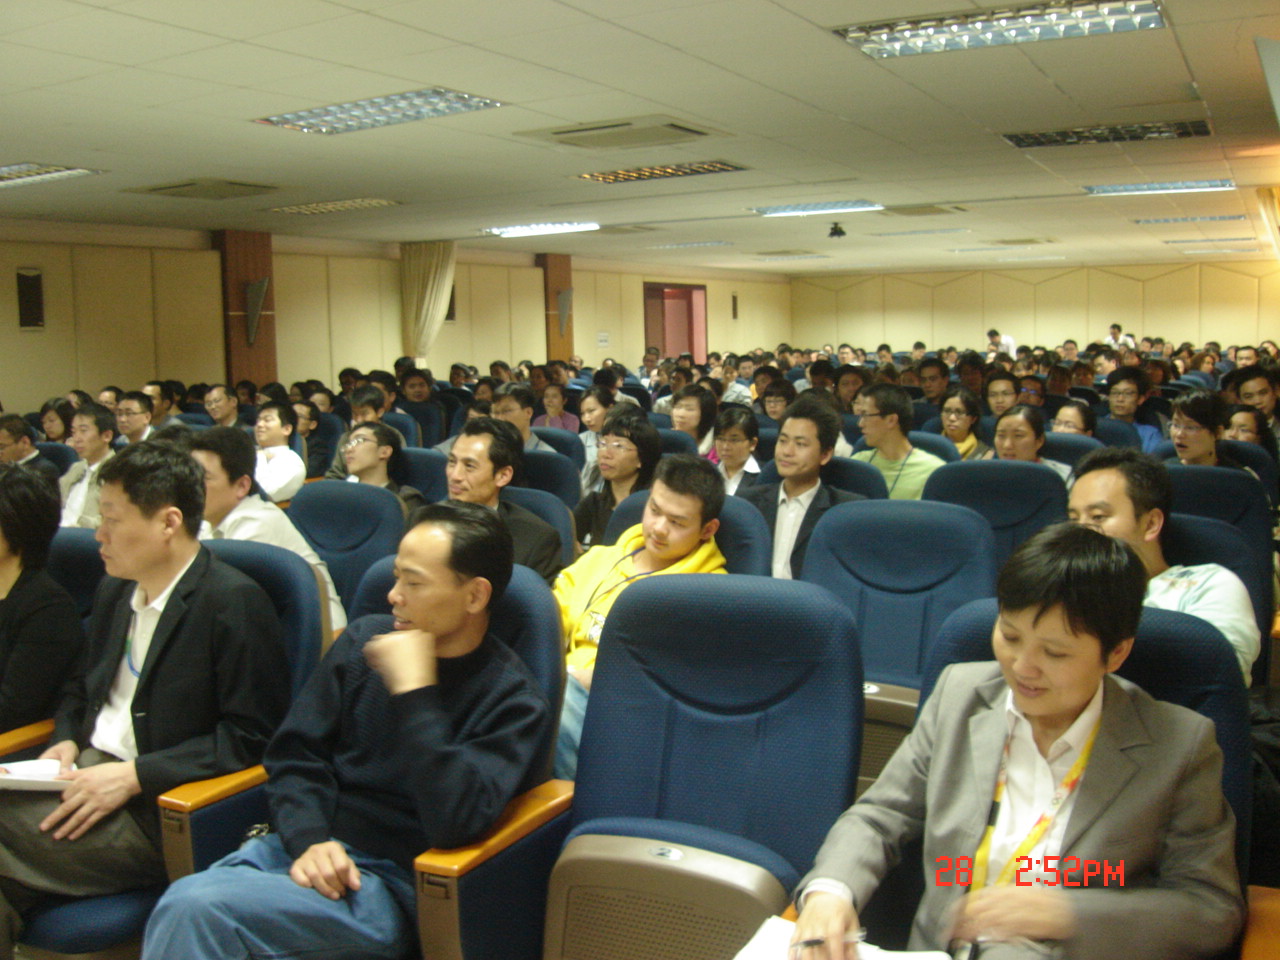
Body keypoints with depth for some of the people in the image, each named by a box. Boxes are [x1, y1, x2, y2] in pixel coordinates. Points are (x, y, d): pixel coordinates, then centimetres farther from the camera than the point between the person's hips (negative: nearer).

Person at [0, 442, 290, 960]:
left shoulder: (235, 602, -13)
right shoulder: (114, 592, 13)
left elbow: (250, 736, -15)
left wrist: (135, 775, -18)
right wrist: (67, 740, 5)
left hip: (156, 807, -7)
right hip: (87, 769, 8)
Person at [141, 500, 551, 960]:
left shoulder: (515, 702, -9)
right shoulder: (364, 640, 6)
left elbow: (457, 822, -22)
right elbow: (295, 756, 9)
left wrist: (414, 690, -23)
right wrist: (309, 841, -10)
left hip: (392, 883, -5)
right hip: (306, 846, 5)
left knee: (196, 910, -27)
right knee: (180, 904, -25)